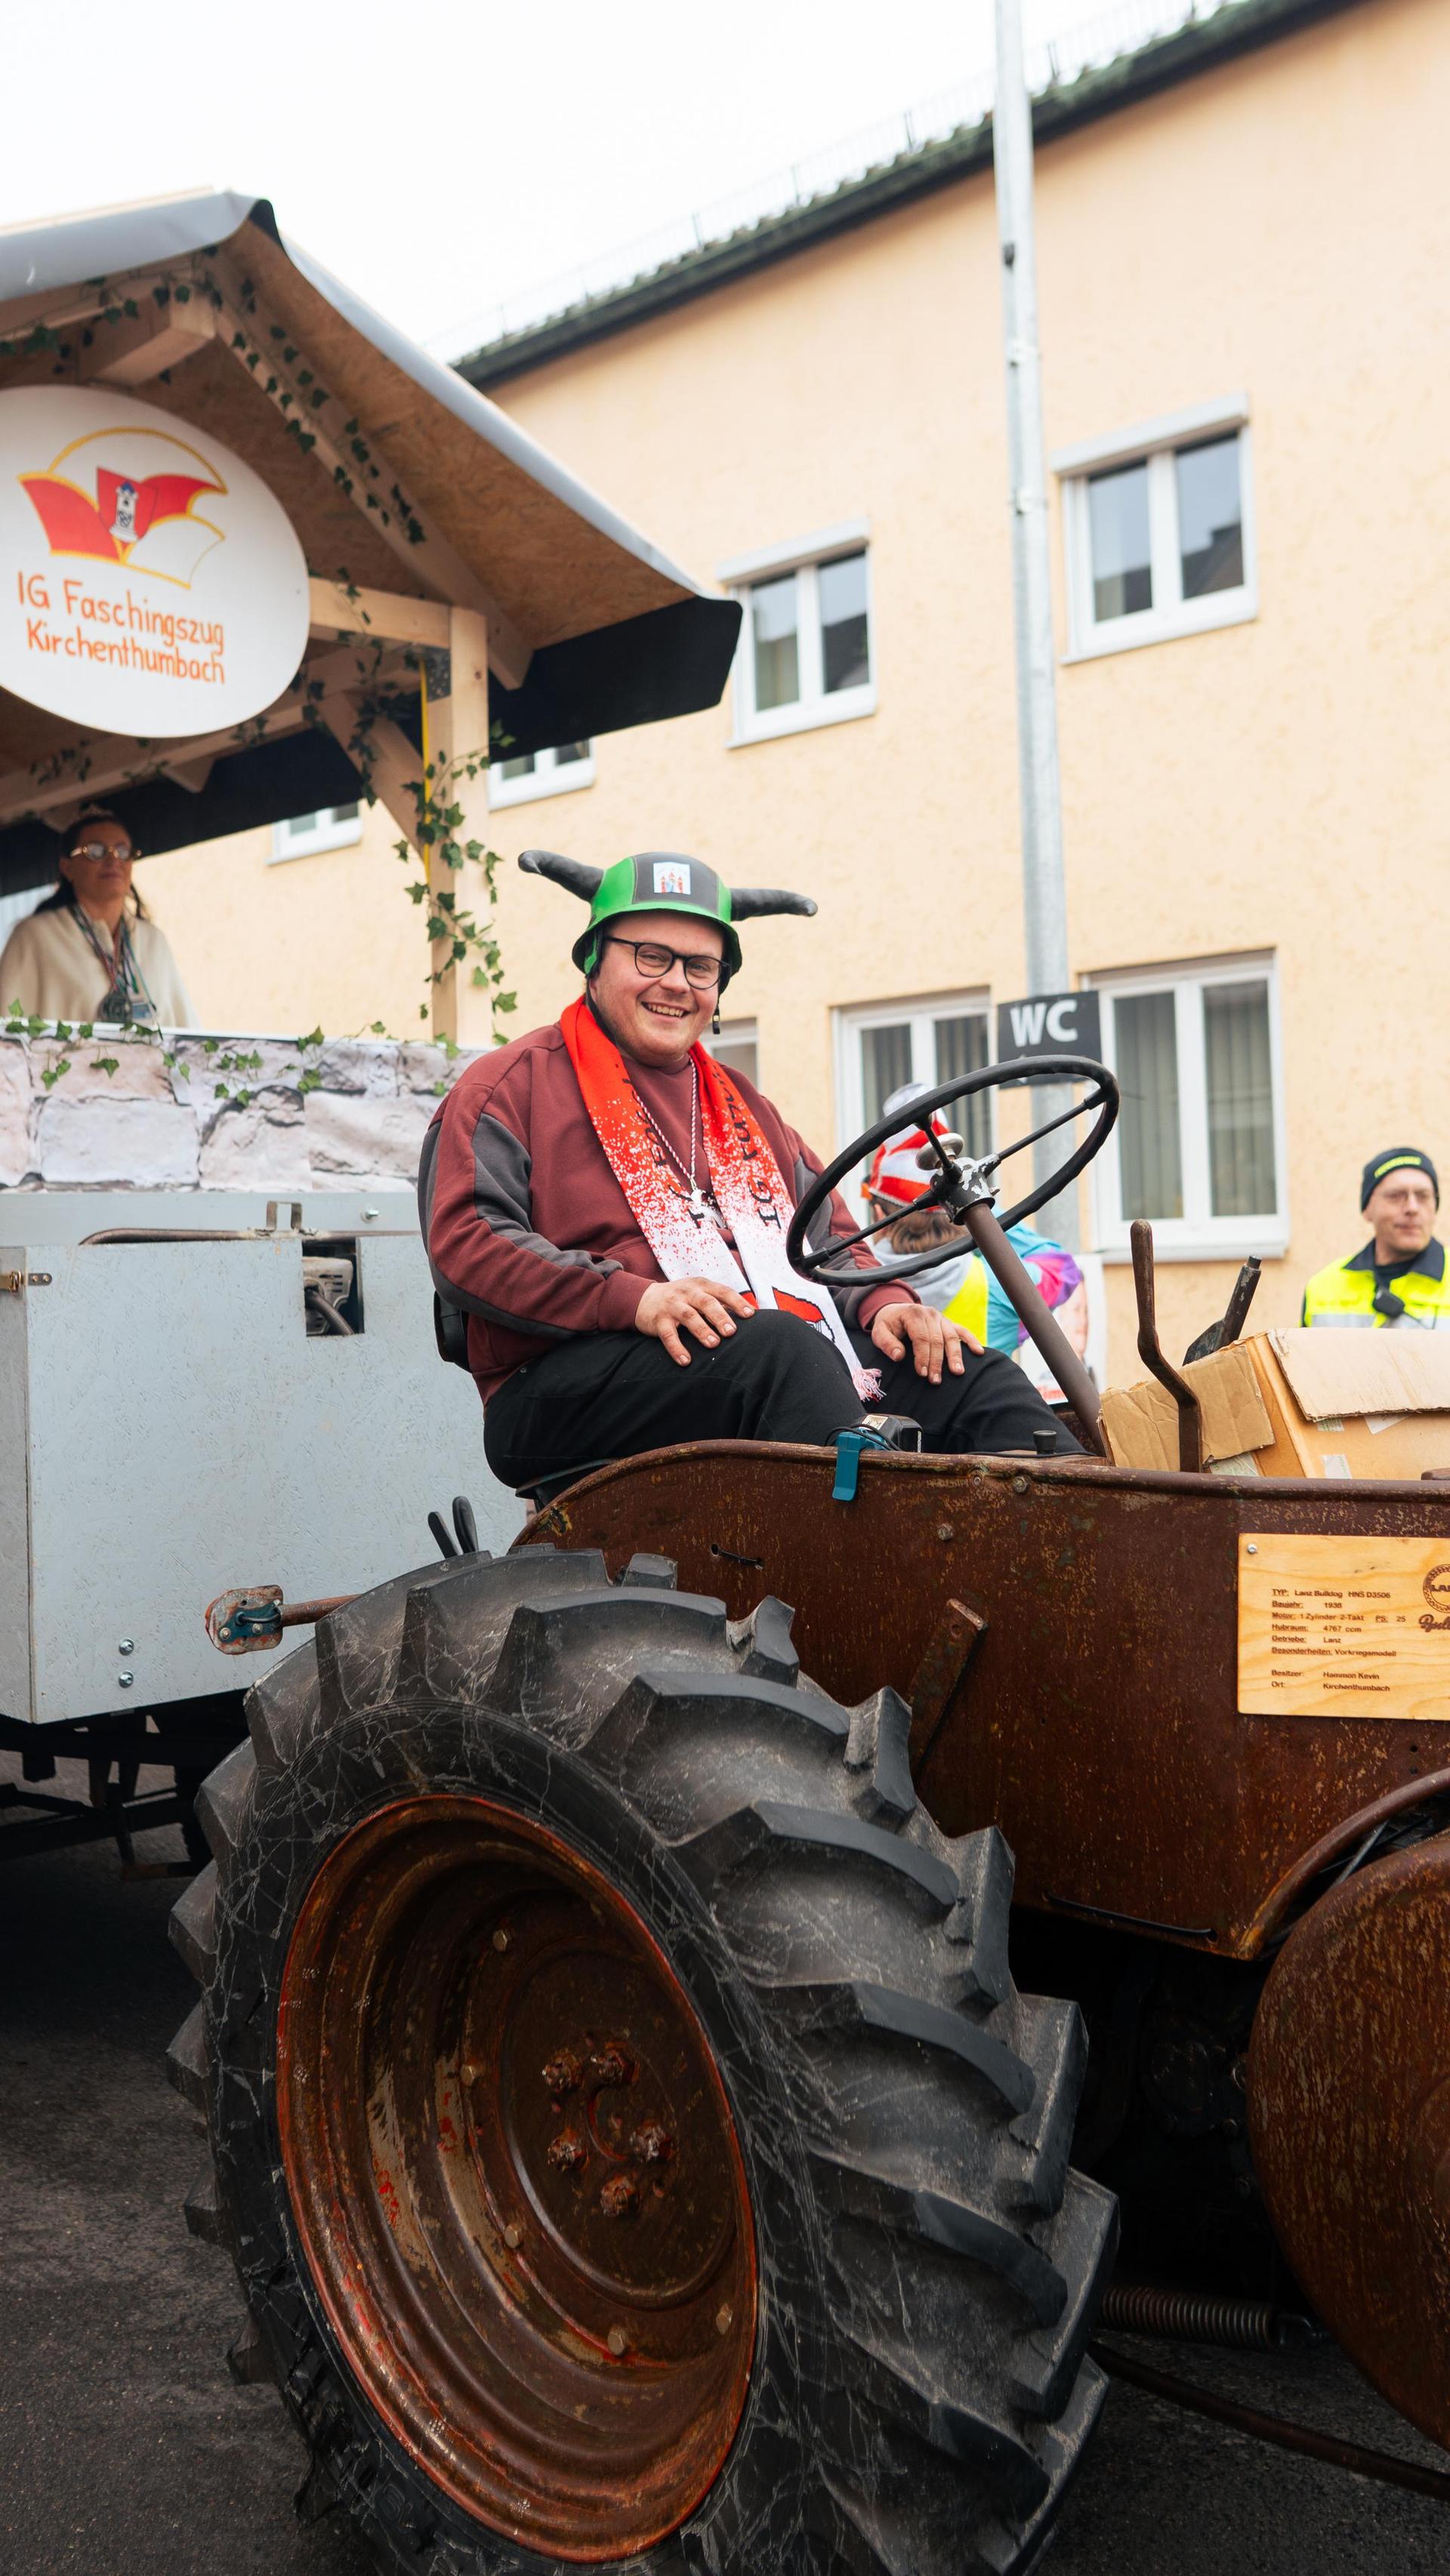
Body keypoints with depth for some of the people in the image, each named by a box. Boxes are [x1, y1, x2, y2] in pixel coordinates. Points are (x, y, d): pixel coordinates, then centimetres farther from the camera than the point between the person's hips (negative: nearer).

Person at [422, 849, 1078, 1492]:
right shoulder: (513, 1084, 8)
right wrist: (632, 1297, -21)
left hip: (793, 1368, 6)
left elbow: (827, 1235, 28)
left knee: (967, 1373, -15)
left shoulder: (743, 1104, 30)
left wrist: (883, 1303, 3)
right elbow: (464, 1244, -6)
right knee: (777, 1343, -35)